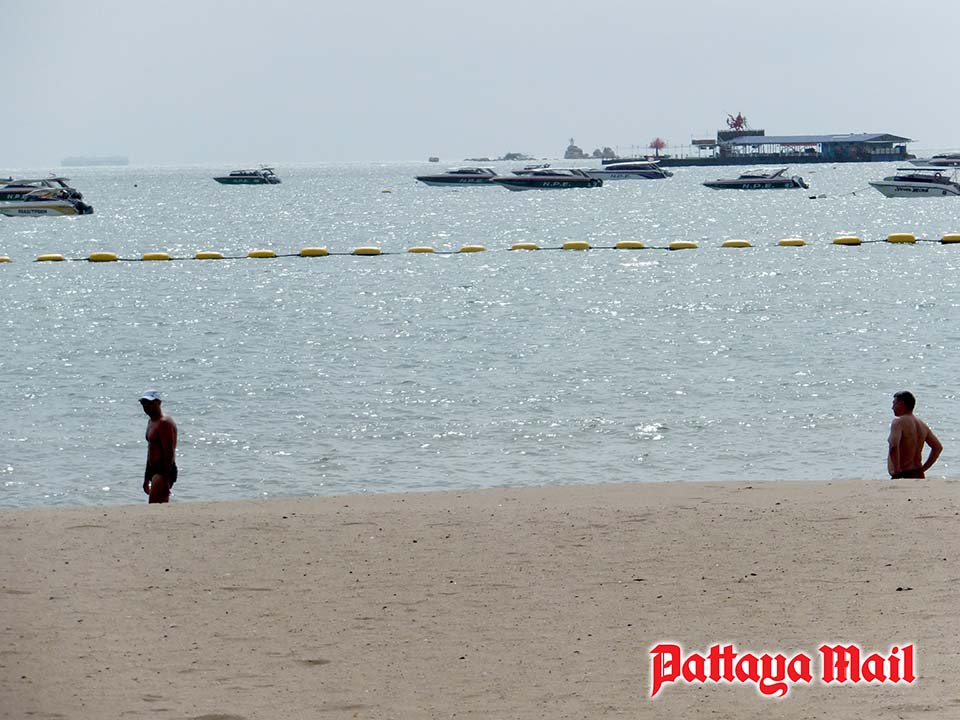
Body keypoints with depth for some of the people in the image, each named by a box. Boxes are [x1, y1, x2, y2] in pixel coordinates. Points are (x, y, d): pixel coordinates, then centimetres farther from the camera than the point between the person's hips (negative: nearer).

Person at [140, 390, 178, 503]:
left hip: (164, 471, -10)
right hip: (155, 470, 10)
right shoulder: (151, 422, 19)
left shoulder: (164, 423, -13)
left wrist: (166, 479, -25)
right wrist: (147, 477, 26)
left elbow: (169, 453, -20)